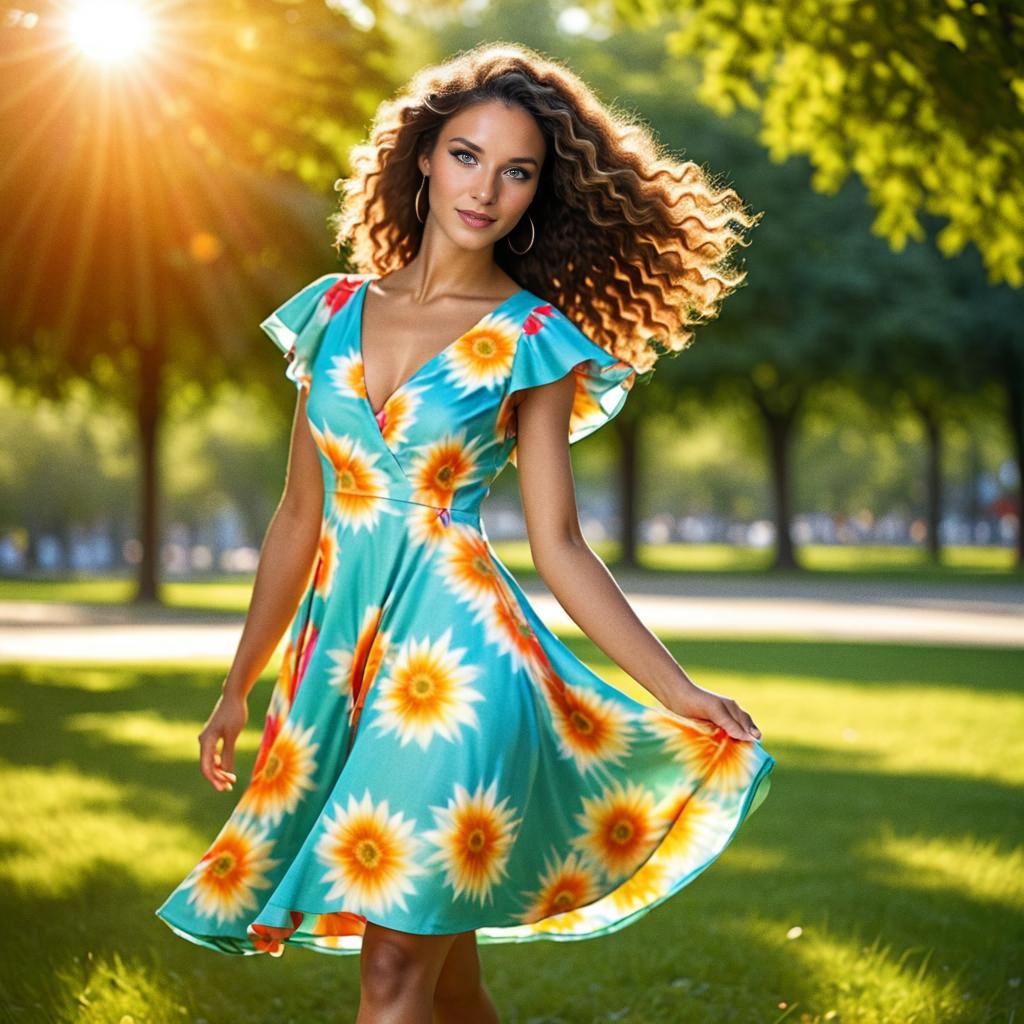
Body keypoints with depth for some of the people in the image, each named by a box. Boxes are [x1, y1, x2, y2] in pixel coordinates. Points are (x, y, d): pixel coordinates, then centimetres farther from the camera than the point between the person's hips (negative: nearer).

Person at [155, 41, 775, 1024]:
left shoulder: (533, 340, -1)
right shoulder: (335, 311, 9)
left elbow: (558, 544, -3)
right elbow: (300, 516, 14)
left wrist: (679, 691, -11)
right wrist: (238, 687, 18)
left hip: (457, 648, -4)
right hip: (338, 647, 4)